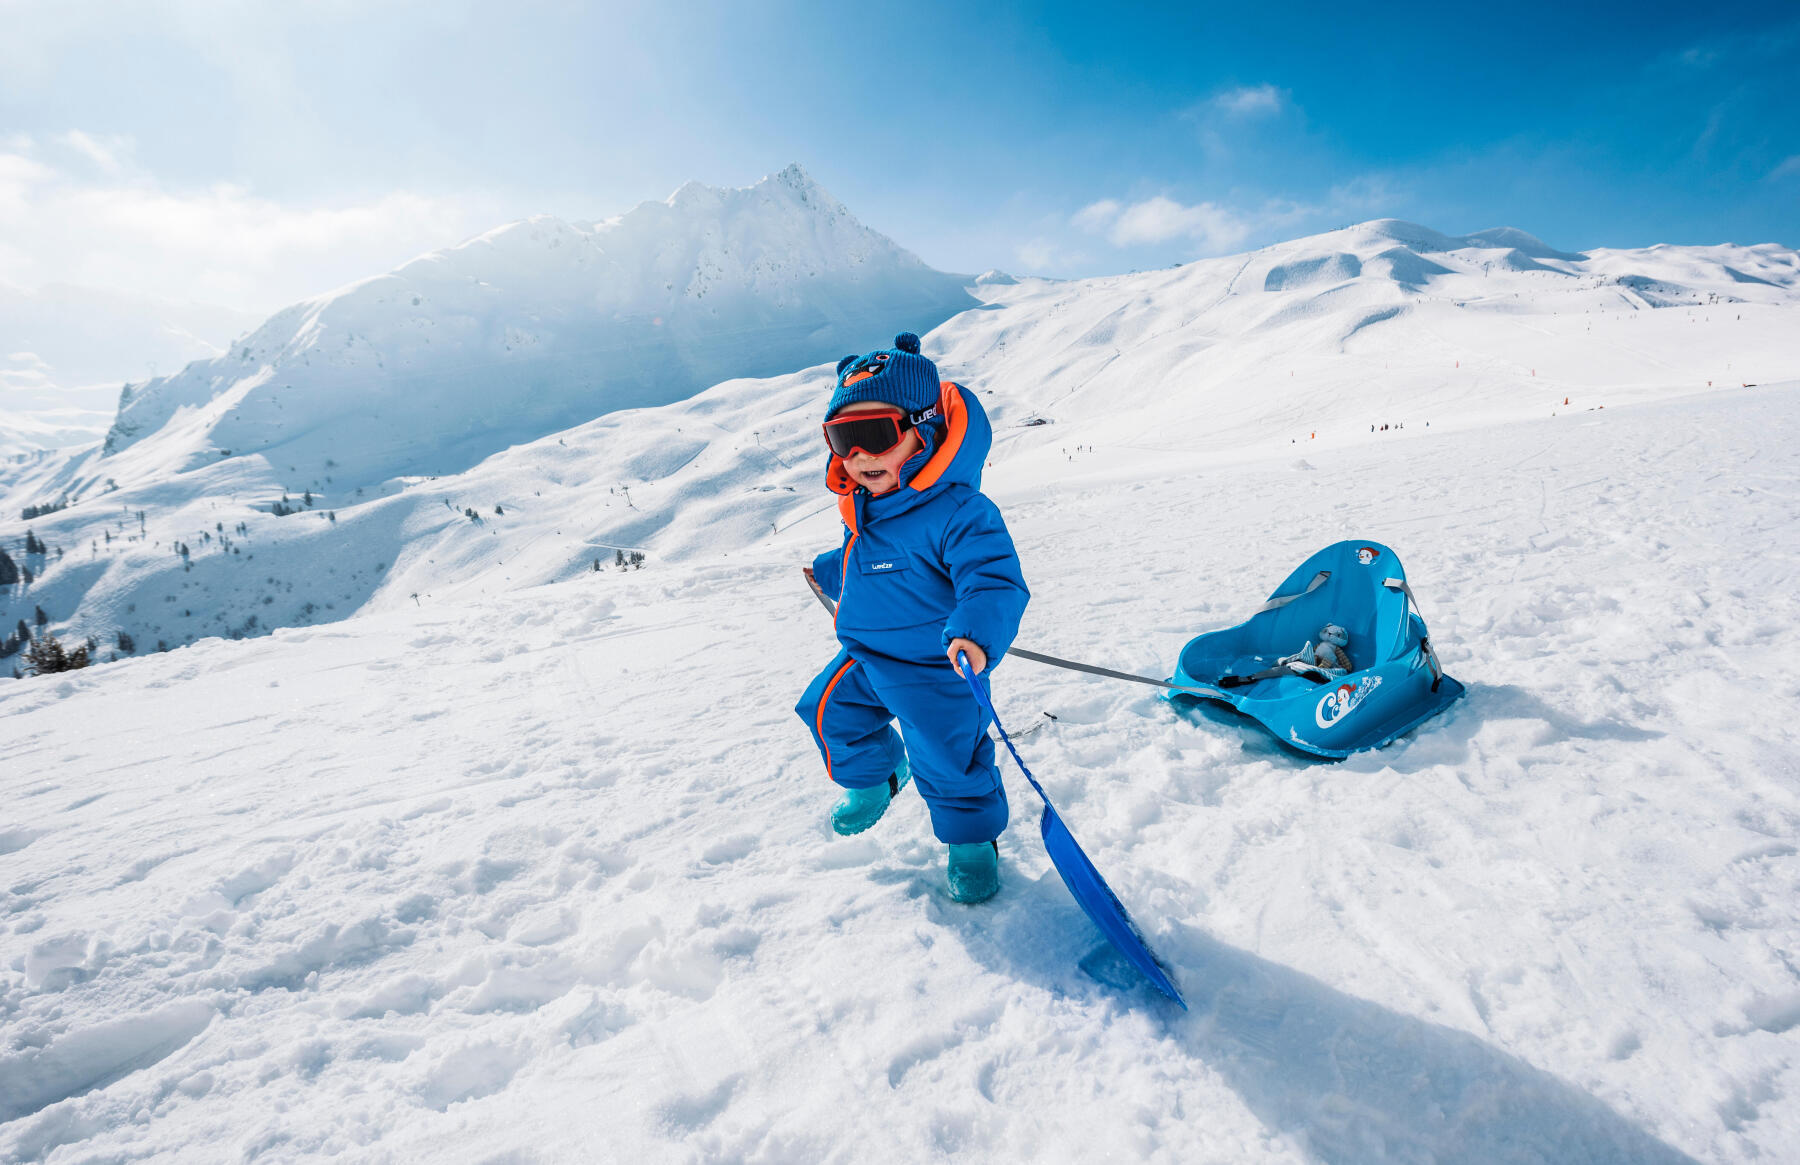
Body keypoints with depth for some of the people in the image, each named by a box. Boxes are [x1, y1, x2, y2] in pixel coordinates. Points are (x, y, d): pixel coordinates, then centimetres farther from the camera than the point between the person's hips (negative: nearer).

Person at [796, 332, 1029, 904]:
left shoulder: (958, 512, -27)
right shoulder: (865, 508, 0)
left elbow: (994, 580, -35)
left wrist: (976, 633, -53)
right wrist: (831, 572, 37)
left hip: (935, 669, -8)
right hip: (865, 655, 8)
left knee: (948, 756, -1)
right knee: (830, 710, 19)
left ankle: (973, 838, 29)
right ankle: (873, 777, 49)